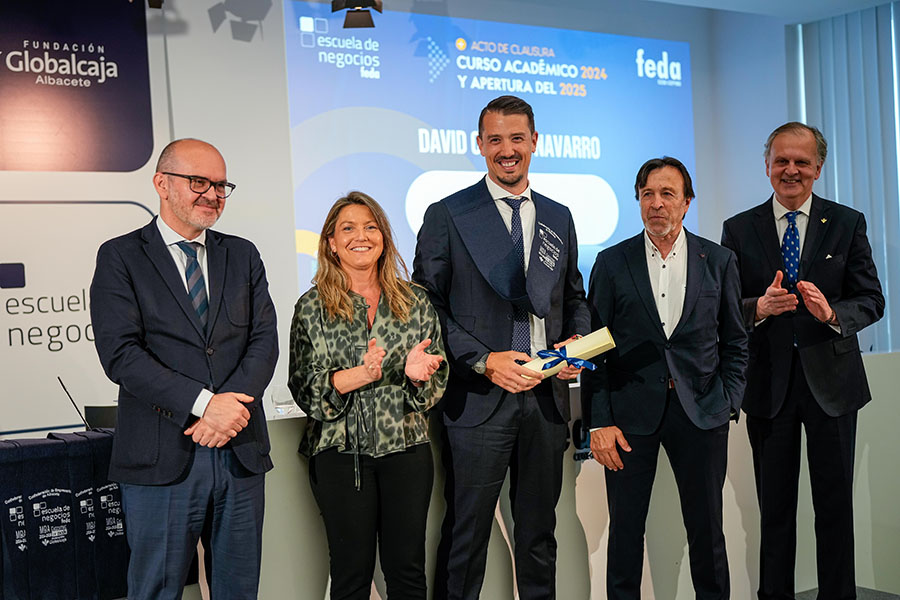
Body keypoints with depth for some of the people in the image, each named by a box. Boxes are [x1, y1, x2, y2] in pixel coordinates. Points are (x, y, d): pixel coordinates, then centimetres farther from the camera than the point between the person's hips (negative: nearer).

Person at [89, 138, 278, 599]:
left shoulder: (243, 256, 13)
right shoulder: (119, 257, 1)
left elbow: (264, 339, 3)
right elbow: (120, 353, -11)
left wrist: (231, 404, -15)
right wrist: (203, 403, -18)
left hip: (241, 453, 4)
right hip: (161, 458, -4)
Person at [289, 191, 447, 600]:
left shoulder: (414, 301, 6)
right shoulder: (312, 307, 1)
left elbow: (438, 378, 8)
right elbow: (302, 386, -4)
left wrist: (416, 373, -14)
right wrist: (355, 376, -20)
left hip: (406, 448, 2)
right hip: (342, 453, -2)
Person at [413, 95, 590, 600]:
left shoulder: (559, 218, 12)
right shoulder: (447, 216, -3)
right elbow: (427, 307, -5)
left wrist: (577, 341, -1)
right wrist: (484, 360, -15)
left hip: (547, 397, 4)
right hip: (479, 401, -4)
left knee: (540, 533, 16)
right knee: (467, 535, 4)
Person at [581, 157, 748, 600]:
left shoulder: (719, 261, 5)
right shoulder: (612, 263, 2)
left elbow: (734, 342, 10)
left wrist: (728, 402, 1)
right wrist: (599, 421, -6)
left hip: (701, 413, 1)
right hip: (632, 411, -1)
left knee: (707, 530, 9)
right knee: (625, 529, 6)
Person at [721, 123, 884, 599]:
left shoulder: (847, 224, 4)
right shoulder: (739, 230, 4)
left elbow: (872, 300, 0)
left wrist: (832, 313, -20)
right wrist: (760, 307, -21)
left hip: (831, 380, 0)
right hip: (768, 384, 0)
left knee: (835, 506, 7)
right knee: (774, 509, 9)